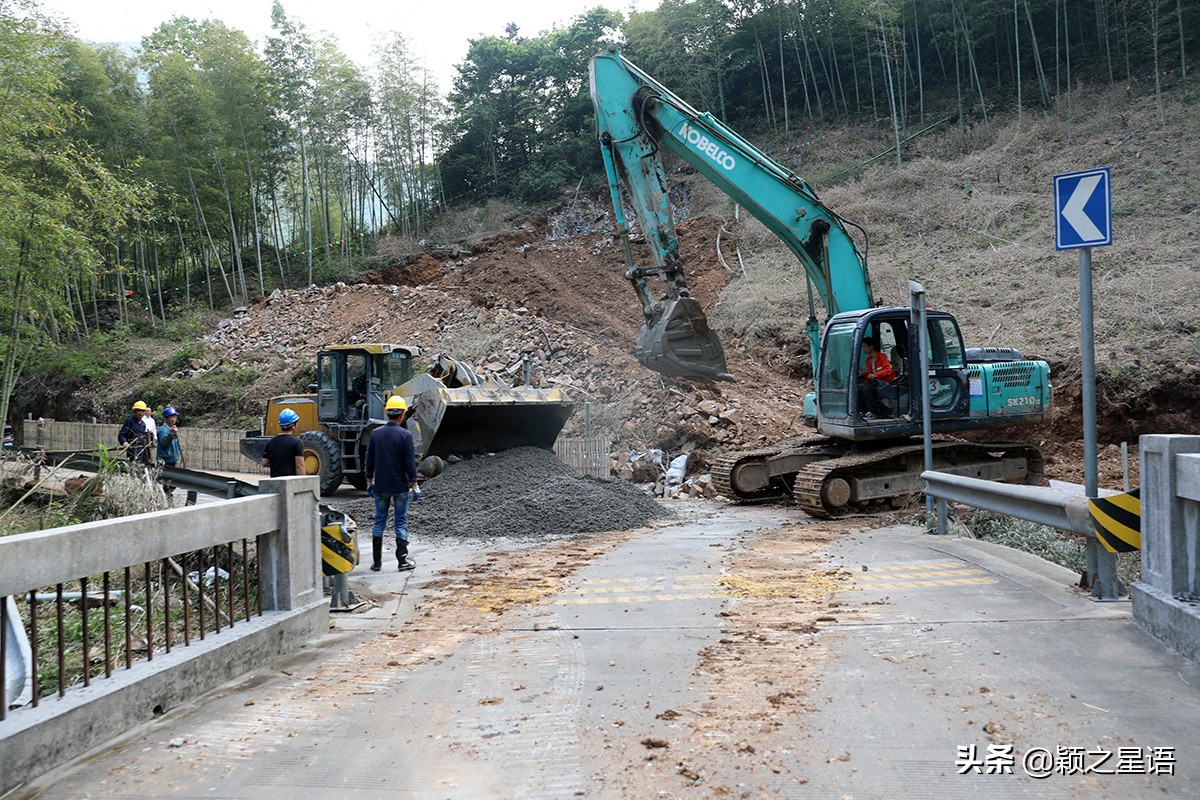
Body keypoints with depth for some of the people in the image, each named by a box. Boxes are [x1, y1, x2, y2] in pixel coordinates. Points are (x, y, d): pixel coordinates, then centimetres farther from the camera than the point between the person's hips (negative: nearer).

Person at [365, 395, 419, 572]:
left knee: (379, 522, 10)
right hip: (400, 487, -3)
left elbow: (370, 460, 8)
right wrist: (414, 486, -4)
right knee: (401, 523, 5)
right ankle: (402, 560, 7)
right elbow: (410, 463, -11)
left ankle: (376, 562, 12)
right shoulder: (405, 435, -12)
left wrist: (369, 481, 18)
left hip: (380, 486, 3)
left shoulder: (375, 433, 1)